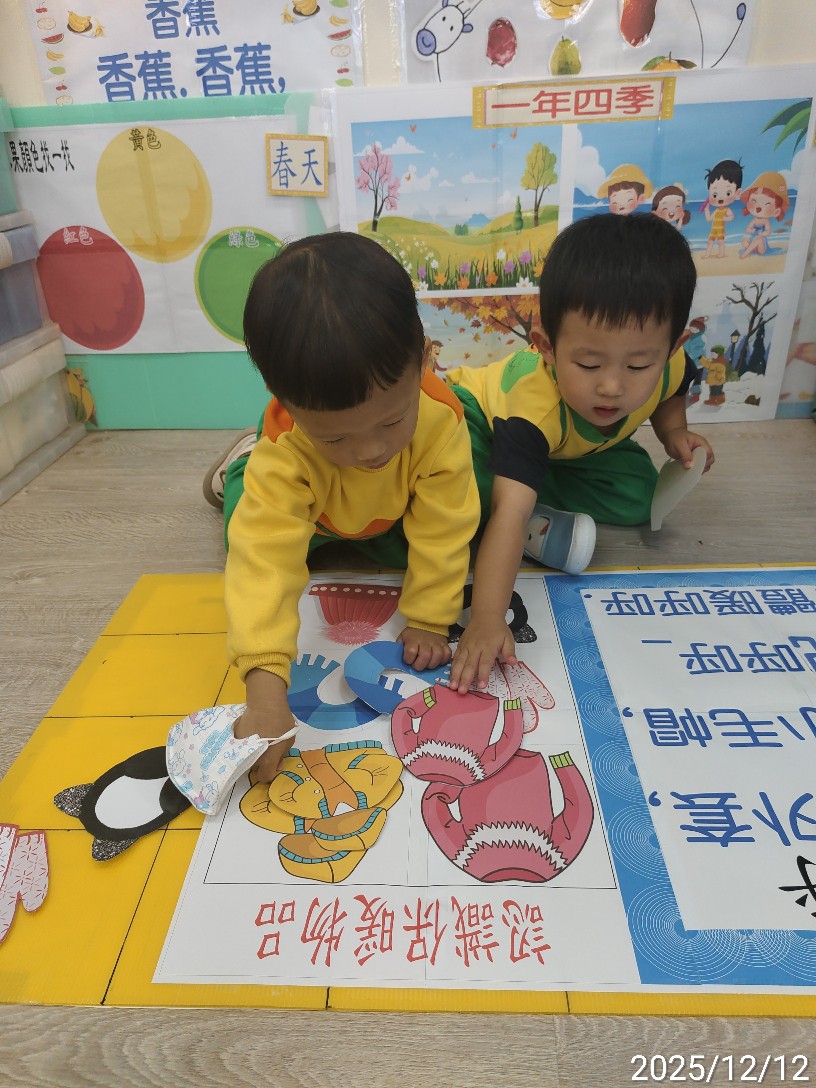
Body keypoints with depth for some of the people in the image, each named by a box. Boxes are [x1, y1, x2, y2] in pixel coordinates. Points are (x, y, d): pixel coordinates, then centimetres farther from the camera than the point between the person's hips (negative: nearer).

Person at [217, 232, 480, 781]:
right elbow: (265, 558, -52)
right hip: (305, 500, 0)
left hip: (394, 514, 1)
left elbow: (443, 531, -32)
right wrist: (266, 689, -60)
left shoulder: (441, 421, -42)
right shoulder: (284, 449, -45)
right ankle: (242, 468, 23)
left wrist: (429, 622, -28)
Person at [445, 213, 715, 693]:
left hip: (571, 451, 6)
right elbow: (508, 514, -52)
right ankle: (542, 528, -17)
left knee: (636, 495, -15)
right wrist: (487, 618, -59)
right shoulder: (533, 404, -45)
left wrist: (674, 432, -17)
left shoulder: (664, 364, -26)